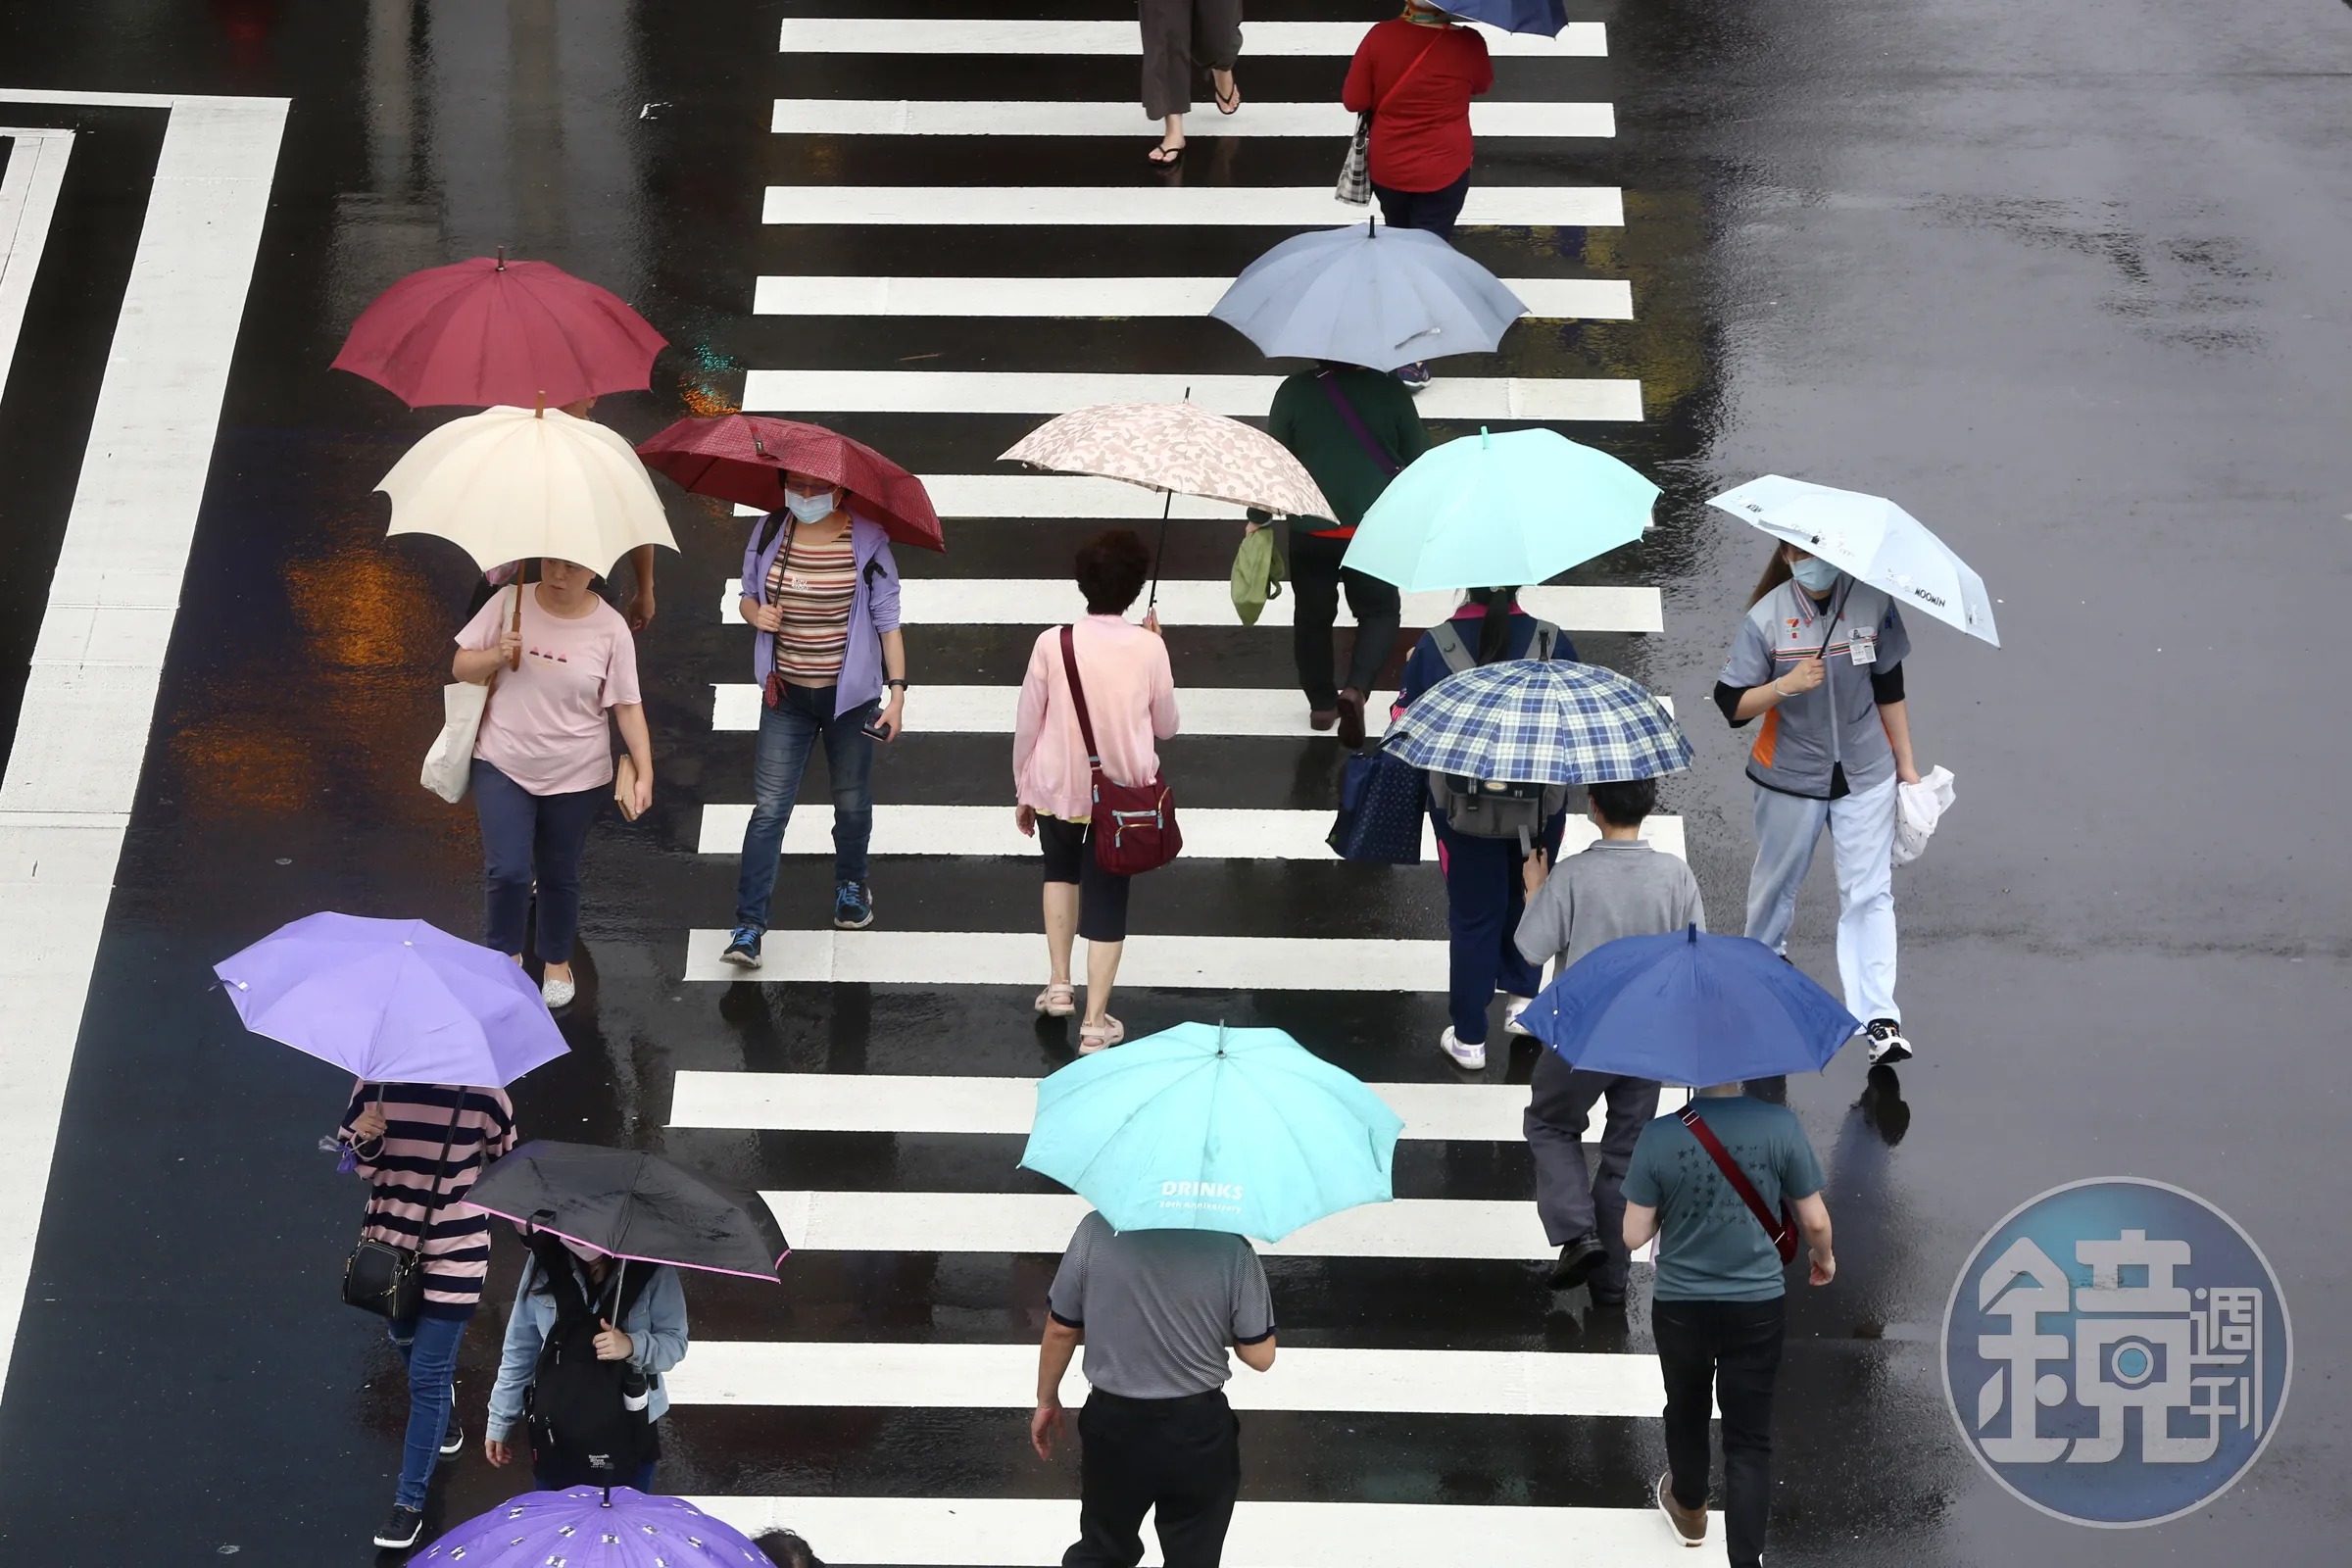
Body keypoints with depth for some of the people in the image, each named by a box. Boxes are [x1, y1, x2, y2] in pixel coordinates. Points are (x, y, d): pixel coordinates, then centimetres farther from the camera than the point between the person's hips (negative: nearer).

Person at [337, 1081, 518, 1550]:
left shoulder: (480, 1091, -15)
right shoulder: (375, 1084, -10)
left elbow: (507, 1163, 0)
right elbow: (356, 1165, 0)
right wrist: (365, 1141, -22)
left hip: (453, 1254, -4)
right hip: (390, 1242, 4)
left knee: (428, 1376, -4)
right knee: (406, 1342, 26)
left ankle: (410, 1503, 3)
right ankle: (444, 1418, 58)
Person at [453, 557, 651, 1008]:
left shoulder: (610, 628, -10)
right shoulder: (509, 603, -8)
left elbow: (629, 707, -6)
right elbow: (461, 667, -1)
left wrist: (644, 774, -12)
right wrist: (495, 656, -22)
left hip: (576, 778, 0)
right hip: (503, 767, 0)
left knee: (559, 876, 13)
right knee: (507, 871, -9)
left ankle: (557, 962, 37)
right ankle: (504, 958, 17)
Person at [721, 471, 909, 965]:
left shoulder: (868, 542, -8)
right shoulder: (769, 534, -1)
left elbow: (888, 620, -4)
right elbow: (748, 594, 13)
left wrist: (897, 691, -8)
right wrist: (756, 613, -11)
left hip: (850, 695, -1)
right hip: (786, 694, 1)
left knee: (852, 802, 15)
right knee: (769, 807, -6)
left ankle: (850, 884, 44)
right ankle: (748, 925, -7)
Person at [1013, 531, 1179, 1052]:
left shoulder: (1052, 643, -13)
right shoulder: (1148, 647, -12)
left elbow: (1026, 725, -5)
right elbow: (1165, 726, 1)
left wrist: (1022, 793, 10)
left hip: (1057, 788, 1)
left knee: (1061, 870, 29)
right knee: (1108, 897, 11)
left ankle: (1059, 984, 26)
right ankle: (1095, 1020, 11)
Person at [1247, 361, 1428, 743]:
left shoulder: (1293, 391, -4)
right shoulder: (1389, 389, -4)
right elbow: (1417, 457, 4)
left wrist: (1257, 518, 11)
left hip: (1310, 531, 0)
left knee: (1313, 616, 16)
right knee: (1379, 613, 11)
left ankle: (1322, 703, 23)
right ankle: (1356, 687, -12)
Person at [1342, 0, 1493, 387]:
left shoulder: (1381, 37, -18)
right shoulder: (1467, 43, -19)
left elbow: (1354, 100, -10)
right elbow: (1482, 85, 3)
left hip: (1387, 168, 2)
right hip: (1444, 172, -2)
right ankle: (1411, 358, 4)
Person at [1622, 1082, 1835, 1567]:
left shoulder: (1659, 1136, -17)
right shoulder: (1780, 1126, -16)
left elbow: (1635, 1235, -11)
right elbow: (1815, 1221, -7)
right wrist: (1824, 1257, 15)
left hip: (1680, 1305, 1)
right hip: (1756, 1304, -1)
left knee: (1687, 1411, 26)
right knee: (1750, 1439, 7)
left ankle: (1689, 1510, 50)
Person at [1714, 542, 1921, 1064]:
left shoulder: (1873, 603, -7)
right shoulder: (1767, 618, -13)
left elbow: (1889, 689, 4)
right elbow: (1731, 703, -12)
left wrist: (1907, 765, 8)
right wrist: (1786, 685, -29)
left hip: (1865, 773, 0)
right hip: (1790, 775, 0)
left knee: (1869, 893, -5)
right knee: (1779, 878, 18)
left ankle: (1880, 1019, -9)